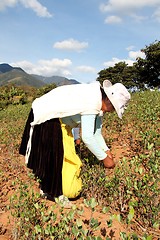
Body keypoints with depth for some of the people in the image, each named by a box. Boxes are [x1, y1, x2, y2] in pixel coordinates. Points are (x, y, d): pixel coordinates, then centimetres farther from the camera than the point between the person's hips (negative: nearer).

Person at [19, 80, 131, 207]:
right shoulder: (92, 102, -30)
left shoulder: (98, 102, -1)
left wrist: (106, 150, -6)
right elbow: (87, 137, -32)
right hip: (45, 117, -10)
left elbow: (96, 132, 3)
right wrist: (104, 158, -22)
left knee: (67, 155, 11)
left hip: (60, 121, 10)